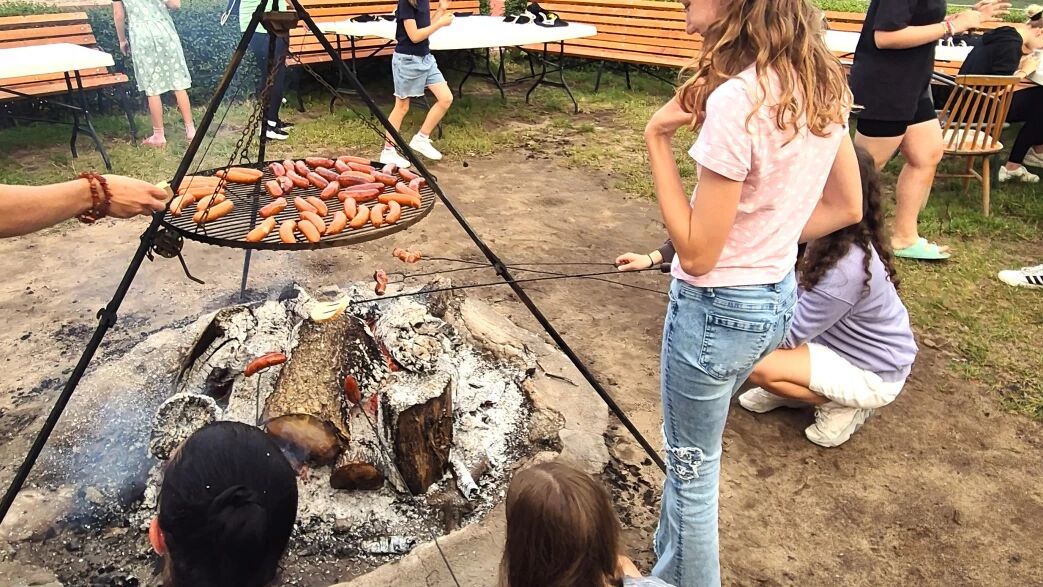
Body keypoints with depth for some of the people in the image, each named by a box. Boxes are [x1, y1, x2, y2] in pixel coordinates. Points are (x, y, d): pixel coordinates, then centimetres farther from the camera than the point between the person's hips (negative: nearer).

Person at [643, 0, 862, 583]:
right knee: (693, 451, 27)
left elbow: (697, 253, -23)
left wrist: (658, 139, -20)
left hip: (719, 309, -9)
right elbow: (846, 207, 9)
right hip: (779, 297, 9)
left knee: (691, 463, 15)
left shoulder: (737, 99, -27)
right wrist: (768, 240, 8)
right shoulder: (822, 83, 0)